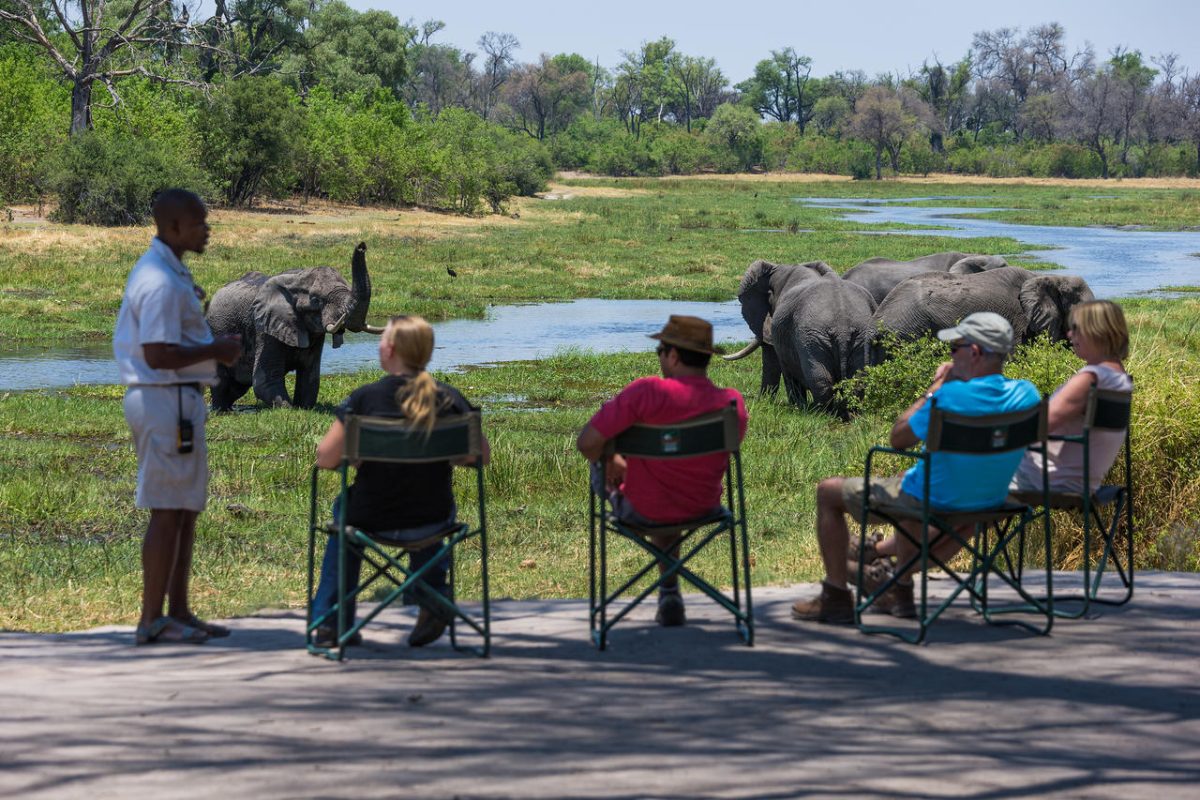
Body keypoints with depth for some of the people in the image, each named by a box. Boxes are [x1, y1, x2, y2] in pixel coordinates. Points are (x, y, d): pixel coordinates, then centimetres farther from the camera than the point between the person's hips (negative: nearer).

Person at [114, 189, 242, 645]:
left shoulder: (166, 272, 16)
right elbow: (158, 355, -24)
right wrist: (217, 350, -14)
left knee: (186, 509, 14)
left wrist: (215, 350, 11)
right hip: (167, 399, -11)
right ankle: (152, 620, -3)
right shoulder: (162, 281, -18)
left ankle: (178, 612, 19)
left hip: (178, 399, 11)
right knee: (168, 512, -7)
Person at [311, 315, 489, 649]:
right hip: (432, 521, 2)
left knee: (344, 508, 36)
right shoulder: (449, 398, -9)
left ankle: (329, 621, 35)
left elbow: (325, 458, -13)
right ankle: (433, 603, 29)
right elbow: (482, 455, -1)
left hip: (371, 521, -1)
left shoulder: (364, 398, -14)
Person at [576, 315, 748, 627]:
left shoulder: (646, 392, -26)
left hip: (640, 513, -4)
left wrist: (610, 462, -1)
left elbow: (587, 443, -25)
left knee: (602, 461, 26)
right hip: (703, 507, 4)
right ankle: (669, 593, 43)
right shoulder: (732, 402, -12)